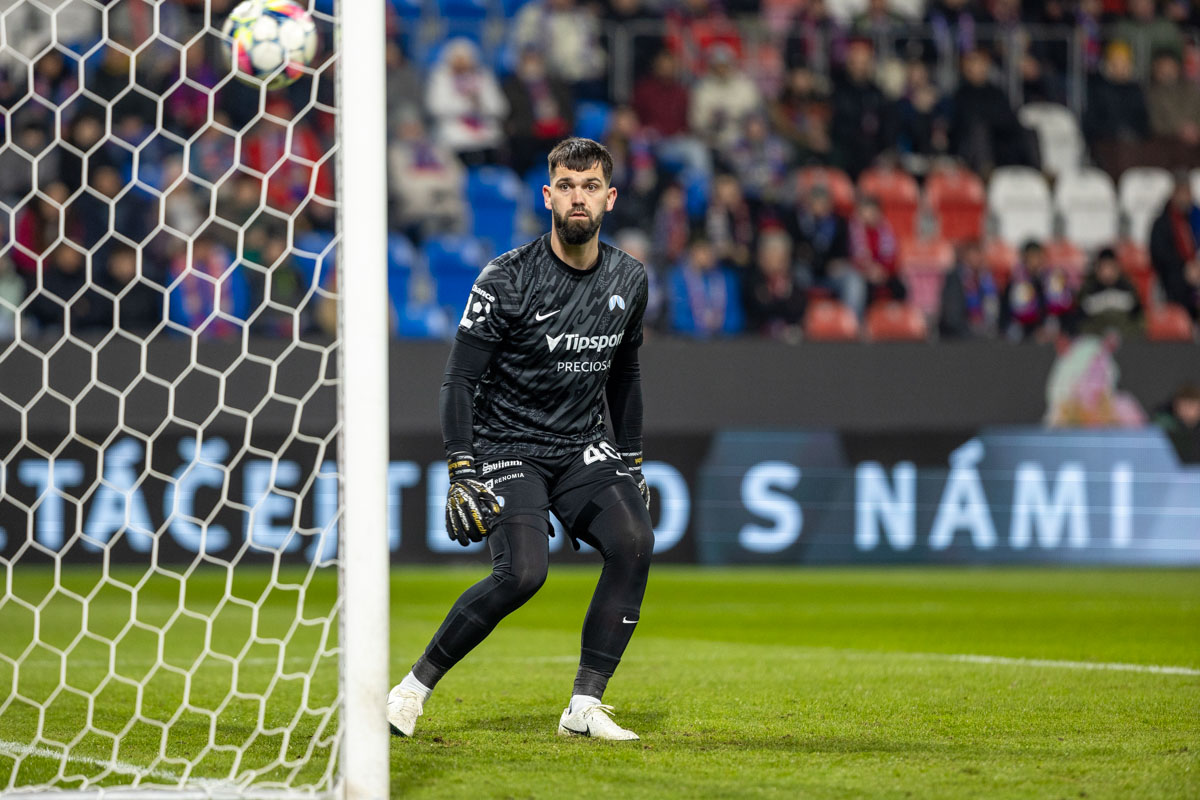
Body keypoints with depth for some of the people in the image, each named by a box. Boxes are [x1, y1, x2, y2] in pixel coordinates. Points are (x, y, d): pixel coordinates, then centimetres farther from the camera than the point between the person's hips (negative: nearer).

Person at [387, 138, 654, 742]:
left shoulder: (628, 280, 3)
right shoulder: (507, 280, -14)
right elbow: (460, 379, -13)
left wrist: (631, 461, 17)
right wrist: (461, 474, -20)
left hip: (582, 447, 5)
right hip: (506, 447, -5)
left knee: (634, 541, -21)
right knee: (523, 572, -25)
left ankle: (585, 707, -14)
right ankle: (415, 687, -8)